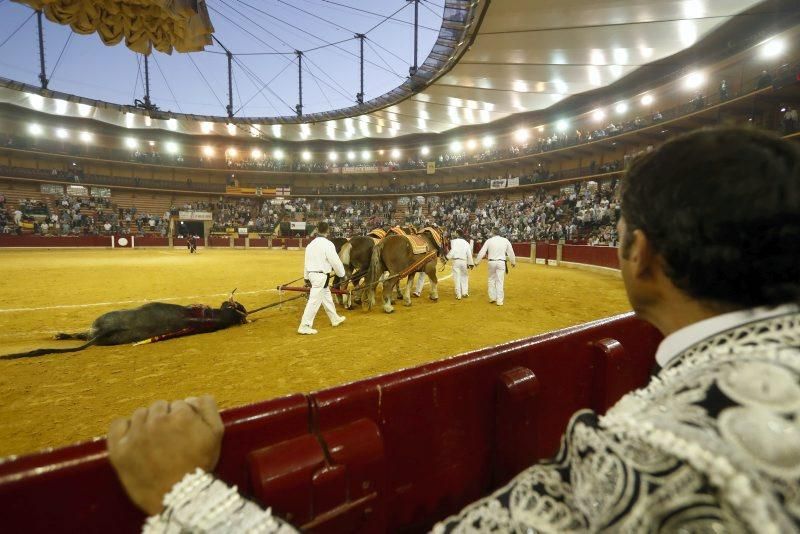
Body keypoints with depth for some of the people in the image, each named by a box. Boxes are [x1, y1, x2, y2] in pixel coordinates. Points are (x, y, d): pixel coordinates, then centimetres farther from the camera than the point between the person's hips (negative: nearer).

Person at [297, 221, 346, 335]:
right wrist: (342, 274, 3)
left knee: (327, 297, 21)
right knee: (314, 301, -4)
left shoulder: (311, 244, 8)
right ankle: (304, 326, -2)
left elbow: (307, 262, 14)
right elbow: (336, 262, -13)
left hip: (312, 274, 8)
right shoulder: (327, 244, -14)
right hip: (321, 276, -8)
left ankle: (335, 319, 36)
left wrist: (307, 278, 22)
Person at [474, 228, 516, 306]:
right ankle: (499, 300, 4)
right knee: (500, 281, 3)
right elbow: (510, 252, 10)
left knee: (491, 280, 16)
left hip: (492, 262, 0)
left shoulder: (489, 240, -1)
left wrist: (477, 261, 8)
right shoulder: (505, 240, 2)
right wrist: (513, 262, 23)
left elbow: (482, 252, -2)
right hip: (501, 262, 0)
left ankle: (492, 297, 20)